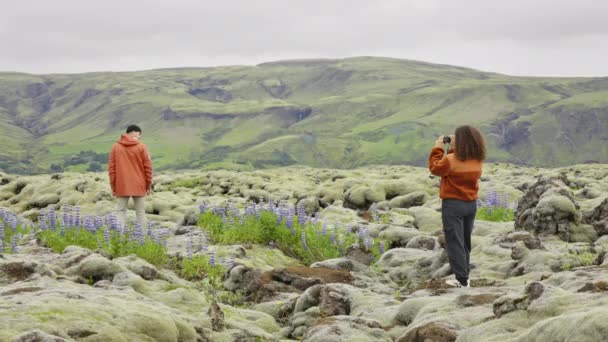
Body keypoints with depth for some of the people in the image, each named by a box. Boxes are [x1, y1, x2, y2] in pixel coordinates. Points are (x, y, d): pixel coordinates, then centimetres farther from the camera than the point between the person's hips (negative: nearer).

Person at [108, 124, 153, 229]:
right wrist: (148, 185, 6)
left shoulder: (115, 147, 4)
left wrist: (113, 186, 8)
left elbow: (111, 167, 3)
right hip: (138, 186, -1)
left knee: (121, 211, 5)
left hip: (121, 186, 1)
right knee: (140, 211, 7)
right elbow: (148, 167, -3)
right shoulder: (141, 147, -3)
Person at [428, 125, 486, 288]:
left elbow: (435, 168, -5)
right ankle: (464, 274, 23)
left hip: (453, 204, -7)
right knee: (465, 241, 18)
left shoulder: (451, 160, -20)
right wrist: (453, 149, 11)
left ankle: (462, 279, -5)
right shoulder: (478, 160, 0)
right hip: (471, 204, 7)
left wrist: (437, 148, 1)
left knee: (455, 242, -2)